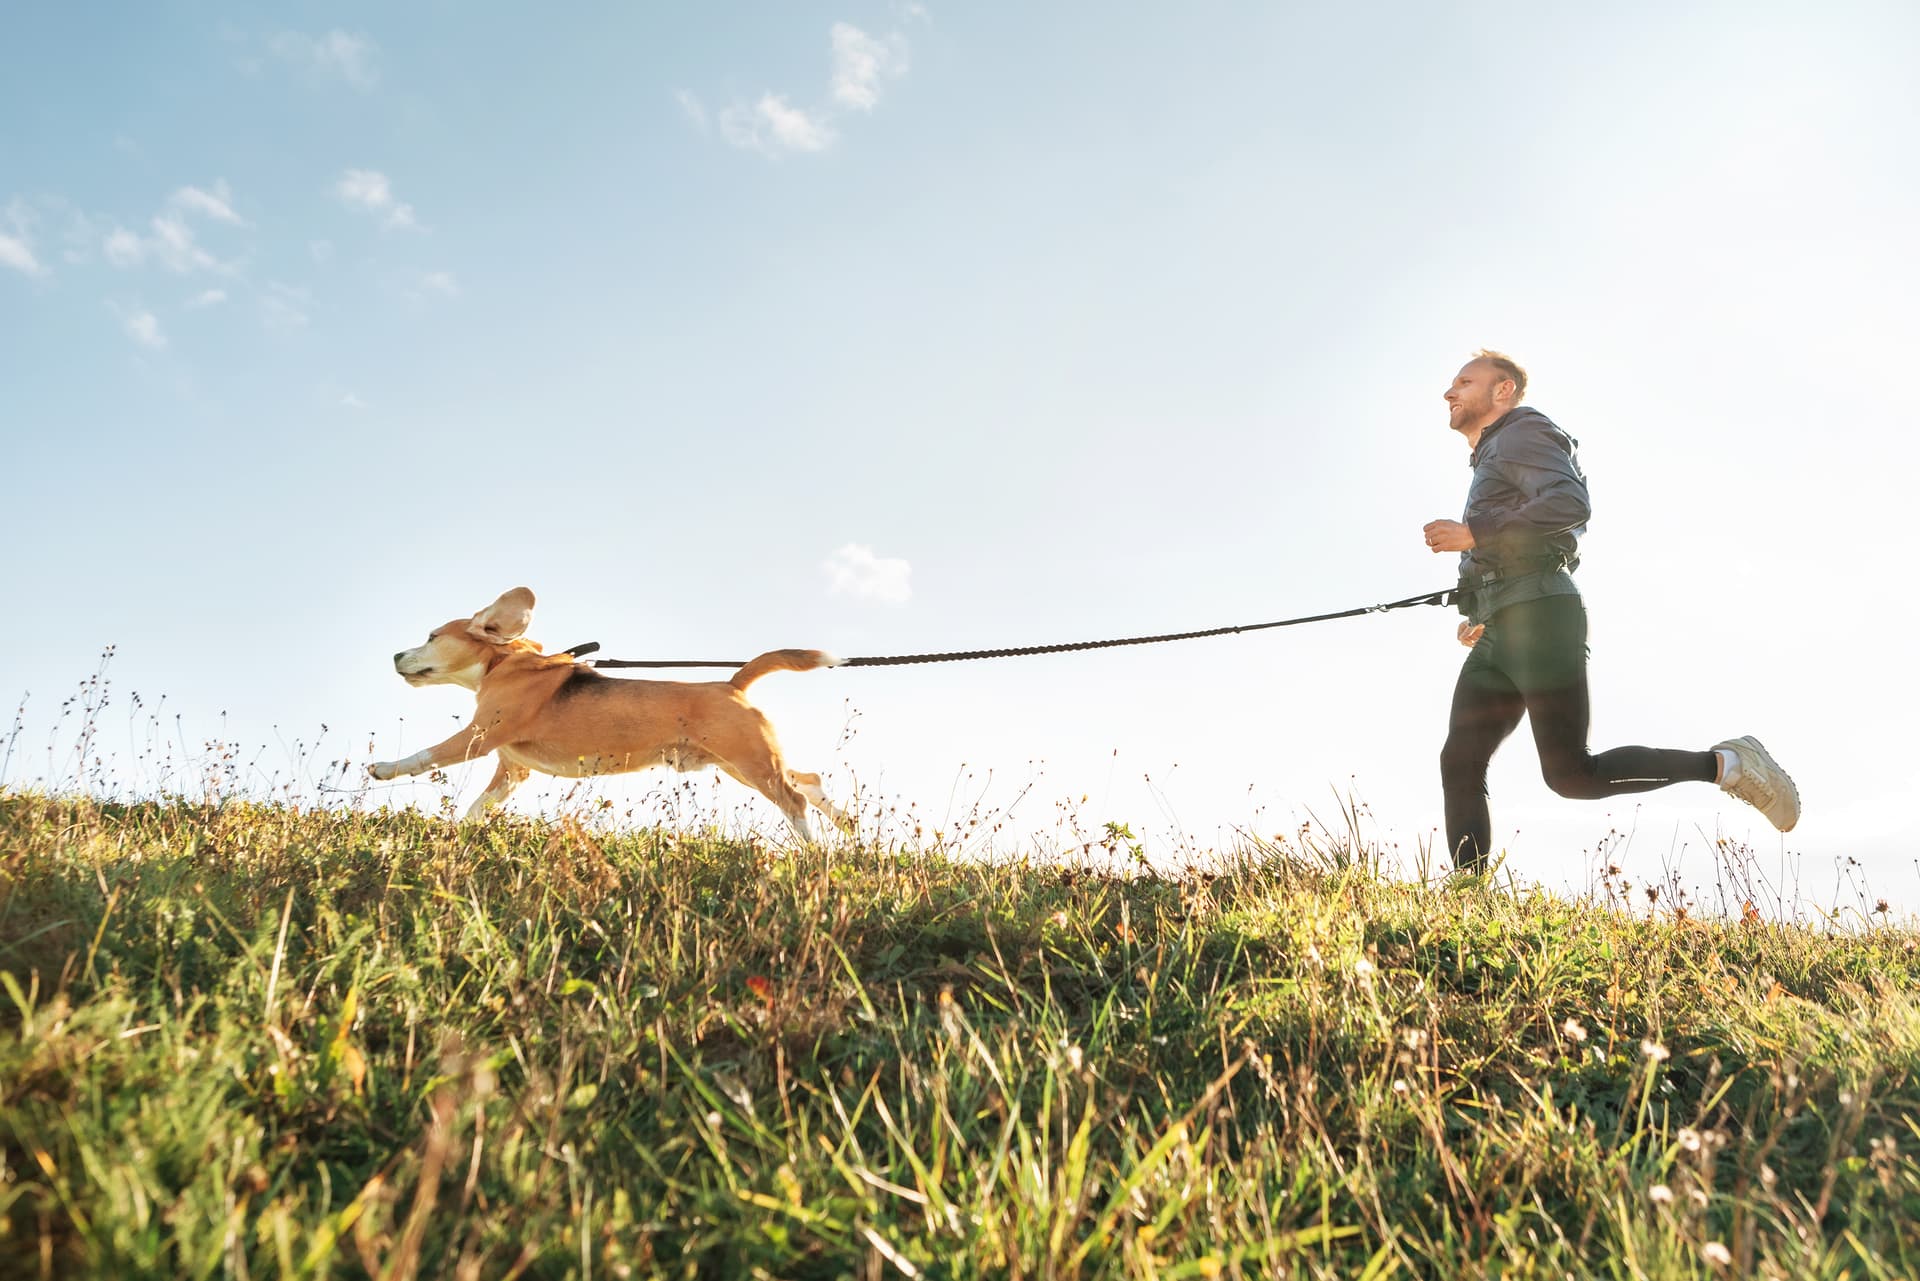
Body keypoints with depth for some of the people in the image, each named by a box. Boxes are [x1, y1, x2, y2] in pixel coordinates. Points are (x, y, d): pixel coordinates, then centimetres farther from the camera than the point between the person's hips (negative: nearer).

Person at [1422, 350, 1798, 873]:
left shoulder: (1522, 432, 2)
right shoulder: (1492, 460, 31)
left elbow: (1570, 504, -17)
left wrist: (1473, 533, -16)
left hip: (1539, 620, -10)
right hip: (1499, 640, 10)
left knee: (1571, 774, -13)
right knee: (1460, 764, -3)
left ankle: (1726, 763, 1)